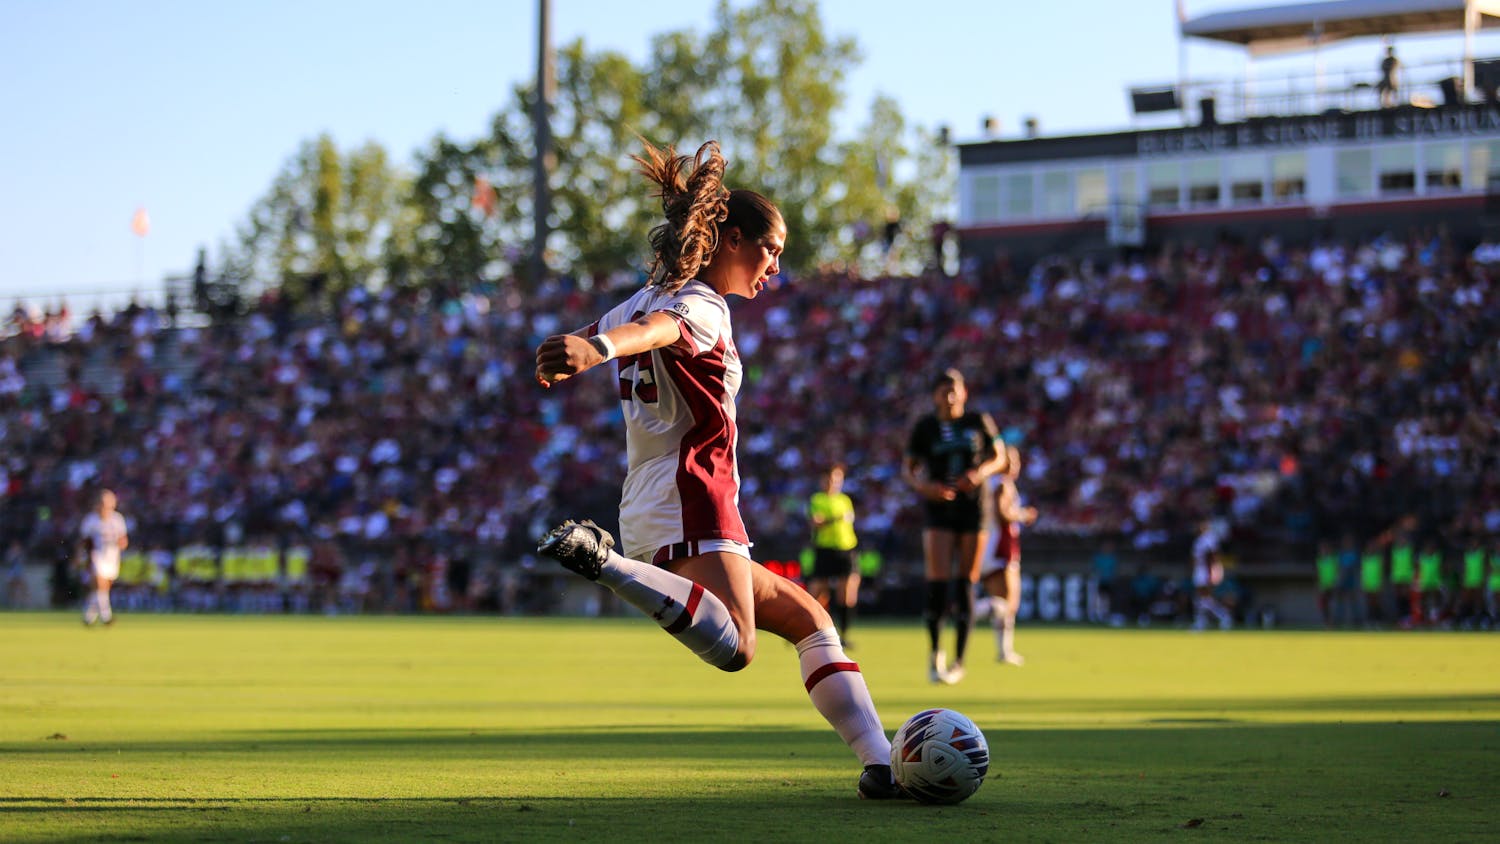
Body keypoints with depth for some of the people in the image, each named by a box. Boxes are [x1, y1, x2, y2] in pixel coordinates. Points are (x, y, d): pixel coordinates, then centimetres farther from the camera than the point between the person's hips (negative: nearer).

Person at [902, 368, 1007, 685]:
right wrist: (924, 486, -16)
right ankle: (935, 652, 7)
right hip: (939, 506, -1)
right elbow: (908, 469, 5)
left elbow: (999, 457, 10)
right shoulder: (924, 427, 1)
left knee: (966, 583, 1)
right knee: (938, 581, -13)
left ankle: (959, 660, 10)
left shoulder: (979, 422, 2)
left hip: (973, 507, 1)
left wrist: (981, 472, -12)